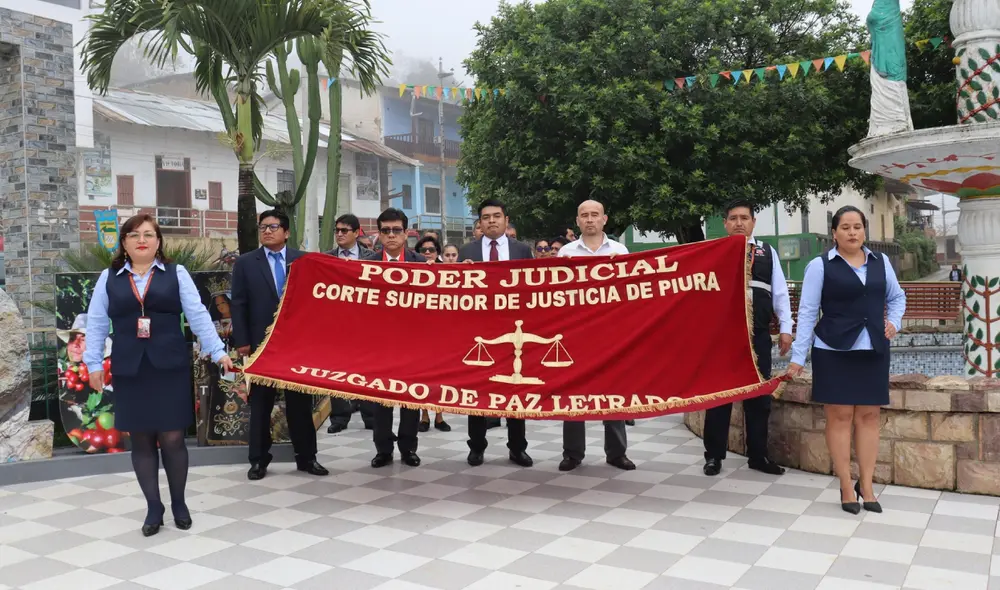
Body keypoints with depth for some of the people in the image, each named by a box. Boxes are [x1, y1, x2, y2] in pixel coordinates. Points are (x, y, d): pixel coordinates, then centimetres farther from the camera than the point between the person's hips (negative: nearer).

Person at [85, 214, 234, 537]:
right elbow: (96, 323, 9)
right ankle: (154, 507, 19)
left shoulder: (176, 273, 3)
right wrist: (93, 363, 3)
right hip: (130, 370, 2)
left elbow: (198, 315, -1)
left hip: (170, 366, -1)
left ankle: (179, 503, 19)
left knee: (172, 438, 0)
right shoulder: (109, 278, 8)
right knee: (141, 440, 6)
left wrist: (218, 352, -7)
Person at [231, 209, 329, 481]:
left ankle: (306, 457, 16)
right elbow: (238, 305, 0)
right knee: (260, 403, 7)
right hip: (261, 343, 0)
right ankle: (259, 459, 16)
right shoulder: (245, 263, 4)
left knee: (300, 401, 7)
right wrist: (242, 342, -6)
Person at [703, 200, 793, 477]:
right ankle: (714, 455, 15)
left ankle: (758, 455, 21)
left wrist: (785, 329, 4)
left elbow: (780, 293, 10)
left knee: (758, 395, 9)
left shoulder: (768, 252, 10)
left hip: (758, 335, 3)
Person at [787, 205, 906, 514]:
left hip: (873, 350, 4)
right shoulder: (820, 266, -4)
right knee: (840, 416, 0)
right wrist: (798, 356, -8)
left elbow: (897, 297, 23)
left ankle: (866, 486, 14)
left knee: (868, 416, 5)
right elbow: (807, 312, -5)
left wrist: (894, 320, 3)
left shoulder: (881, 262, 9)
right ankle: (847, 488, 8)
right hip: (834, 351, -4)